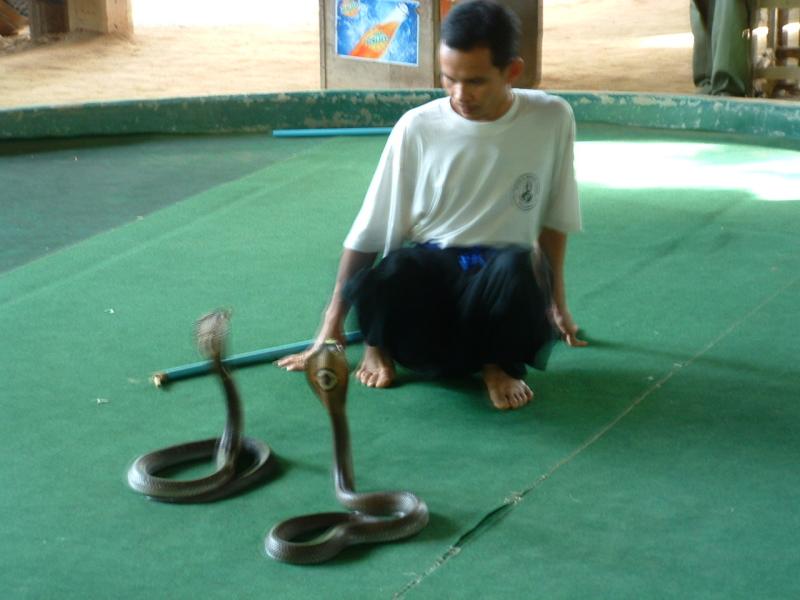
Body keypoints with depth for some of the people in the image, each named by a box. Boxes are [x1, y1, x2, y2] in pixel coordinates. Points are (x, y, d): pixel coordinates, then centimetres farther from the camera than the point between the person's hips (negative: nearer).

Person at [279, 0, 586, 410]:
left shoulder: (551, 120, -5)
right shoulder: (417, 128, -7)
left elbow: (554, 218, 10)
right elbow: (369, 230, -1)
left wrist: (556, 300, 18)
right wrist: (332, 325, -1)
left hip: (498, 280, 0)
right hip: (427, 271, 0)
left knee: (515, 267, -39)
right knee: (370, 287, -38)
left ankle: (499, 363, -5)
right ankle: (382, 347, 1)